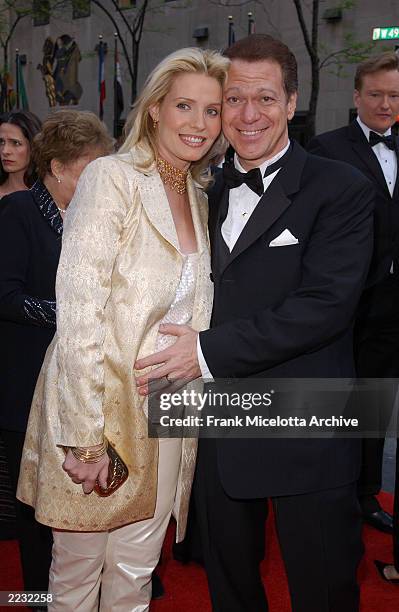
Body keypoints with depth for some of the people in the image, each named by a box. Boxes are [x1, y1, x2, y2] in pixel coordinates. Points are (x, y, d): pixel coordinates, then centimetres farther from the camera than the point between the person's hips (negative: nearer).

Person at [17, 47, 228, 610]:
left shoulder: (199, 196, 10)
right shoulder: (113, 177, -12)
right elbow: (78, 311, -18)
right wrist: (85, 436, -20)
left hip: (164, 411, 6)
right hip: (97, 402, -5)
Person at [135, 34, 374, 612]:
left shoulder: (341, 189, -9)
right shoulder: (208, 192, 10)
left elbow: (325, 304, -20)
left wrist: (209, 350, -20)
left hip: (306, 437, -5)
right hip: (219, 429, 6)